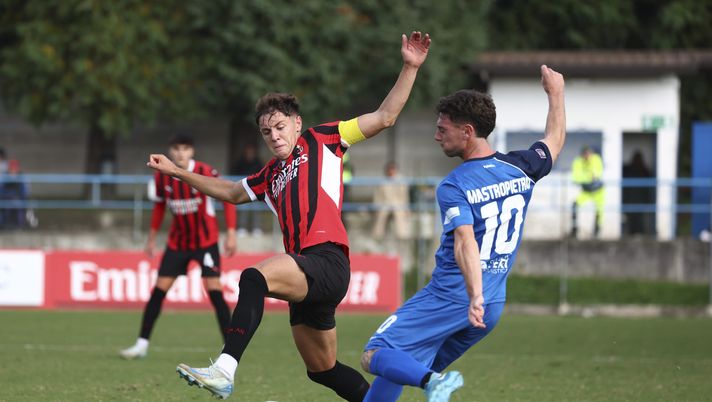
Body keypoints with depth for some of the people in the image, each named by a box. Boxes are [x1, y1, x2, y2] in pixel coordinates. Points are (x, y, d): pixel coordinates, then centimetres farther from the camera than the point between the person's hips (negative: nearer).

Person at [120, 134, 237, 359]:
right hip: (177, 241, 4)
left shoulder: (205, 173, -18)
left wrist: (231, 234, -14)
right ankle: (142, 345, 9)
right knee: (159, 289, 0)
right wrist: (152, 238, 14)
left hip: (206, 241, -4)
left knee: (214, 290, -14)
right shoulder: (162, 177, -6)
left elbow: (228, 198, -9)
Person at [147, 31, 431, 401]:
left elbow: (384, 117, 7)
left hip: (327, 262, -9)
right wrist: (177, 172, 42)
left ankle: (224, 370, -45)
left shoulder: (321, 140, 11)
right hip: (307, 278, 9)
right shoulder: (271, 175, 27)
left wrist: (410, 68, -2)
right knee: (322, 369, 13)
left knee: (255, 276, -32)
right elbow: (231, 192, 44)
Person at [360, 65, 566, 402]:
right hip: (493, 308, 7)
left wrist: (475, 297, -40)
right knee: (407, 368, 18)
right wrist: (555, 93, 41)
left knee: (375, 357, -9)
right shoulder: (521, 168, 5)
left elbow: (465, 241, -28)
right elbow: (555, 140, 25)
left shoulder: (453, 188, -14)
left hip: (448, 296, -7)